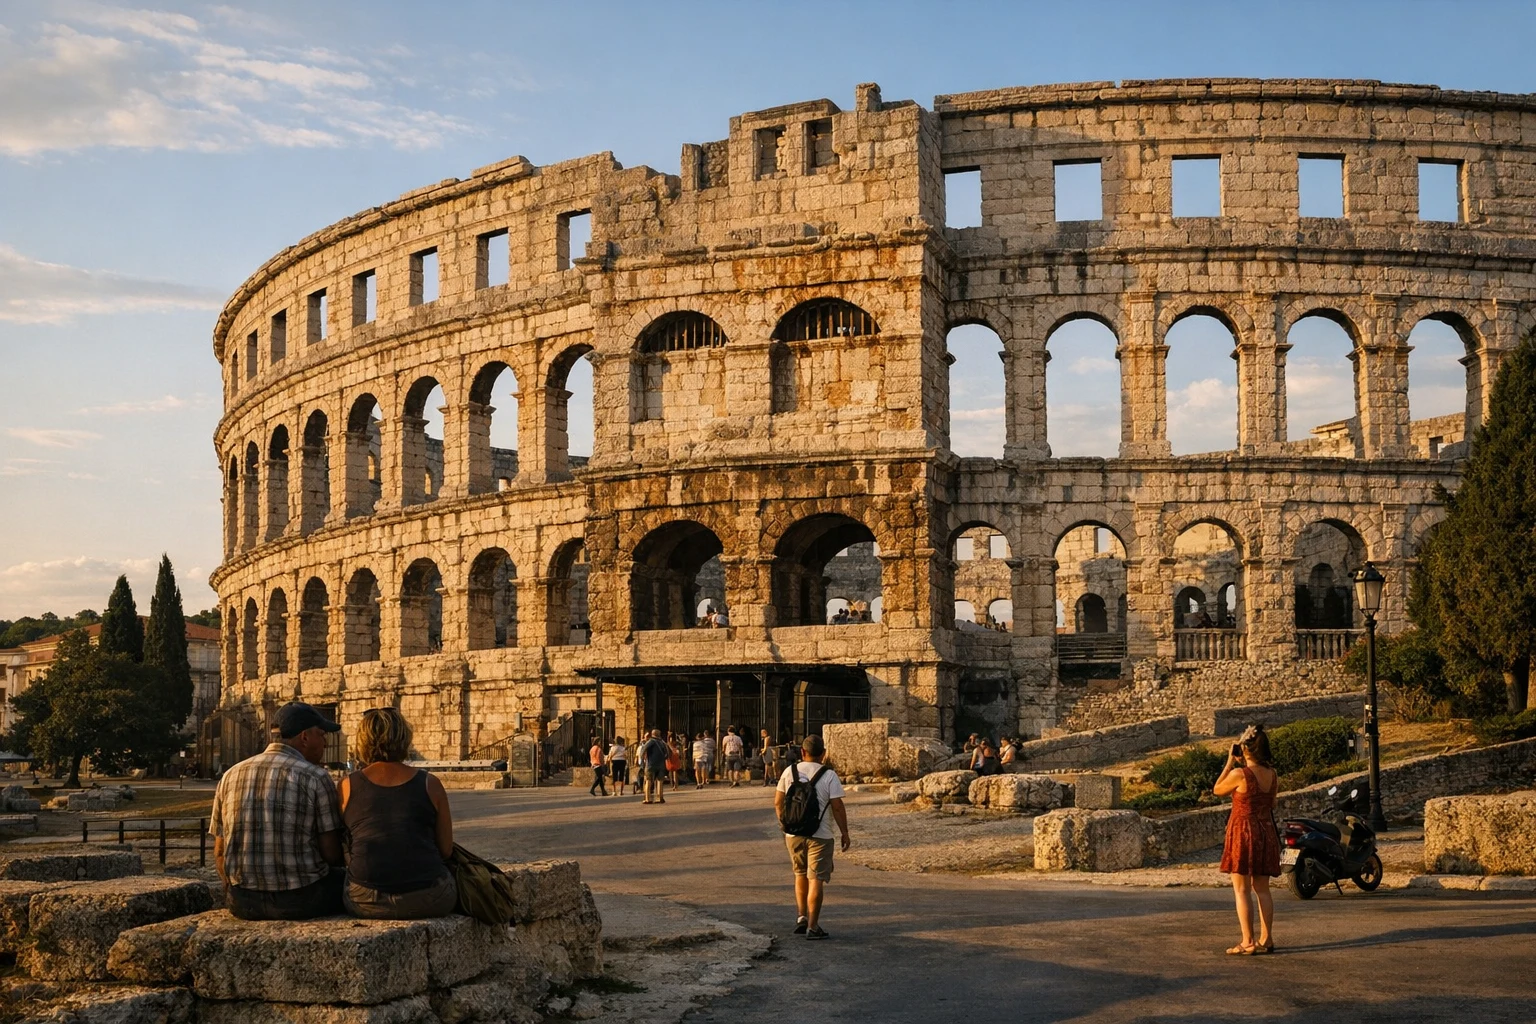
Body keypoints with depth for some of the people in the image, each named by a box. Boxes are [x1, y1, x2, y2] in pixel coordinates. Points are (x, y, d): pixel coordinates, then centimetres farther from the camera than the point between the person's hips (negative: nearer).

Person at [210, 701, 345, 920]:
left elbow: (219, 852, 9)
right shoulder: (316, 778, -8)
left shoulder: (231, 776, 6)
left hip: (243, 904, 5)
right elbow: (332, 853, -9)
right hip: (301, 900, -5)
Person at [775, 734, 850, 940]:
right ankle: (813, 927, 0)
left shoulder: (789, 772, 2)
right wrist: (844, 833, -2)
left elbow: (778, 802, 7)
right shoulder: (829, 775, -9)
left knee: (800, 875, 22)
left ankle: (801, 918, 18)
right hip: (819, 836, -4)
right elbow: (837, 807, -12)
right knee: (816, 880, 0)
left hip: (793, 834, 4)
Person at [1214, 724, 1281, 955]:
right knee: (1262, 888, 13)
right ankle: (1266, 939, 14)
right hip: (1266, 831, 6)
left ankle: (1248, 942, -2)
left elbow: (1218, 790, 2)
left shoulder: (1239, 774, -16)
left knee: (1242, 890, 0)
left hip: (1243, 831, -6)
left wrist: (1230, 762, 3)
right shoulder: (1272, 775, 2)